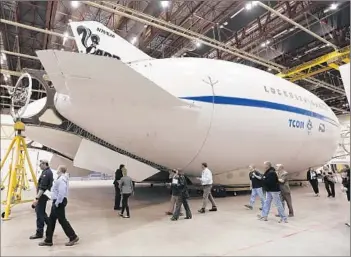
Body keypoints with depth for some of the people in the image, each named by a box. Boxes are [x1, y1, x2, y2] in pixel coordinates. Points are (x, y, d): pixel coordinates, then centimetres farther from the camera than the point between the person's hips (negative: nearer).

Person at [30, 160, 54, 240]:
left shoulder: (46, 173, -21)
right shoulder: (48, 171, 11)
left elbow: (42, 188, -26)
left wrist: (37, 198, -26)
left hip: (43, 195, -10)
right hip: (44, 195, 10)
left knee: (40, 213, -1)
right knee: (41, 211, 19)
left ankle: (39, 233, 9)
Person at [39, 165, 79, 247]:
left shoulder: (61, 179, -21)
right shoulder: (60, 178, 13)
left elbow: (61, 193, -28)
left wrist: (57, 203, -23)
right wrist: (55, 202, 18)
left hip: (59, 202, -10)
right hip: (57, 201, 10)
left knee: (62, 220, -2)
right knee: (51, 220, 14)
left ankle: (73, 237, 8)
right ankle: (48, 240, 24)